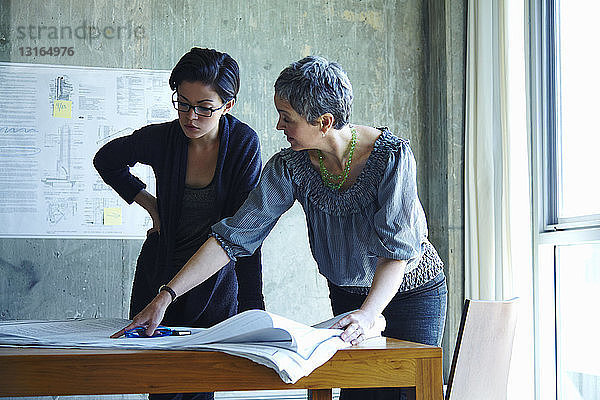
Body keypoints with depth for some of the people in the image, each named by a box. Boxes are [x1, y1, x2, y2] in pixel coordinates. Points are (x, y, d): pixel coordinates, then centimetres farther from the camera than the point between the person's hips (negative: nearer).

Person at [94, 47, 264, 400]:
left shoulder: (243, 143, -15)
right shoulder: (162, 138, -10)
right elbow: (107, 160, 12)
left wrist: (251, 306, -23)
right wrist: (149, 203, 1)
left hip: (216, 281, -2)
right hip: (159, 275, 2)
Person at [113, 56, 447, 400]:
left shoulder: (393, 156, -26)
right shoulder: (291, 166, -15)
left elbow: (397, 250, -30)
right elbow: (235, 235, -17)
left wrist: (367, 314, -46)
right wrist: (165, 297, -23)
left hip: (412, 291, -3)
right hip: (347, 293, 3)